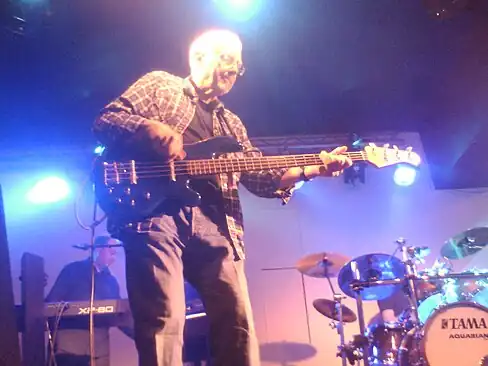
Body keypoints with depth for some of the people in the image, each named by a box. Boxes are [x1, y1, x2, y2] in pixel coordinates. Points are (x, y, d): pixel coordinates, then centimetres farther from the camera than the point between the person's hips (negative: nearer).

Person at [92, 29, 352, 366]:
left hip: (215, 224, 5)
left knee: (238, 324, -1)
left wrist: (313, 169, 5)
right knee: (165, 322, -17)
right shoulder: (159, 85, 17)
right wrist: (152, 129, -14)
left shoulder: (231, 123, 30)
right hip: (156, 213, -5)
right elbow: (105, 121, 6)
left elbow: (258, 176, 19)